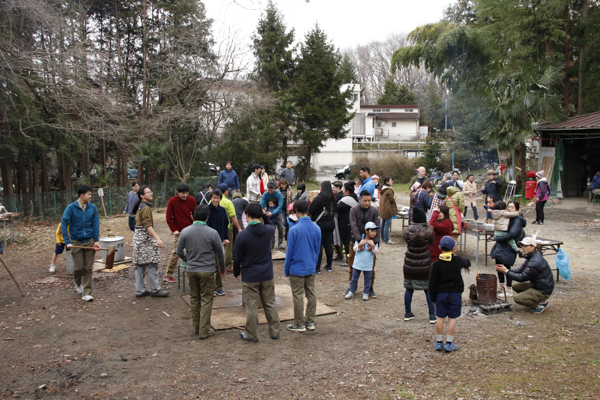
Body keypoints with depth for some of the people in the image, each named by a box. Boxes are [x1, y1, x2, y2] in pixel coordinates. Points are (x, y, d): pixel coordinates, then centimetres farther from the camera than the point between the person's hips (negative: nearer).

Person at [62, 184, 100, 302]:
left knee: (88, 268, 2)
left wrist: (96, 241, -8)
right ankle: (78, 283, 34)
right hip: (76, 241, -2)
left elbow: (96, 224, 0)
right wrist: (67, 242, -16)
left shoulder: (93, 208, -1)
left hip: (89, 241, 2)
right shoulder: (71, 208, -8)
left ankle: (86, 293, 10)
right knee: (78, 267, 1)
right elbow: (63, 225, -9)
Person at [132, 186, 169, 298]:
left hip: (138, 236, 10)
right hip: (146, 237, -10)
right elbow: (148, 225, -23)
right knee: (152, 265, -4)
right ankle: (155, 290, 2)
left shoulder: (140, 207, 16)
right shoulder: (146, 208, -15)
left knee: (140, 266, 11)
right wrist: (157, 239, -28)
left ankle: (140, 290, 16)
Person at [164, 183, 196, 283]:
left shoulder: (191, 200, 0)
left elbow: (195, 215, 8)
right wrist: (174, 230, -7)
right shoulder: (172, 201, -7)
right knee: (176, 253, -3)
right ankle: (168, 275, 9)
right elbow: (168, 218, -3)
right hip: (179, 232, -3)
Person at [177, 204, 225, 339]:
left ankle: (196, 327, 27)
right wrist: (222, 269, 14)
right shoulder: (212, 233, -12)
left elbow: (179, 251, 4)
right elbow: (219, 253, -3)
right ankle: (204, 331, 9)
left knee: (194, 299, 17)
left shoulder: (185, 232, -4)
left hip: (191, 271, 4)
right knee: (206, 300, 6)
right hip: (207, 271, -3)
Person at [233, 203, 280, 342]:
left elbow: (237, 257, -7)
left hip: (249, 276, -4)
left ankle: (252, 335, 18)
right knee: (270, 304, 16)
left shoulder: (242, 235, -17)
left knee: (251, 306, 8)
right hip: (267, 275, 4)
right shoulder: (268, 230, -6)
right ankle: (275, 331, 24)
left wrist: (236, 272, 8)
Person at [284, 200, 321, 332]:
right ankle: (310, 322, 24)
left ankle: (299, 324, 14)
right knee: (311, 294, 14)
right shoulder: (316, 228, -1)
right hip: (311, 268, 6)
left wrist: (286, 269, 0)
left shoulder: (294, 229, -19)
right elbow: (318, 249, 9)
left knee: (298, 296, 5)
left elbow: (289, 251, -12)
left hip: (297, 269, -5)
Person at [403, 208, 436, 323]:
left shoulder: (407, 230, -9)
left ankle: (408, 313, 24)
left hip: (409, 265, 2)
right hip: (424, 266, -2)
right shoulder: (428, 230, -14)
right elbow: (432, 243, 4)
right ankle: (432, 315, 14)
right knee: (428, 290, 10)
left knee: (409, 289, 14)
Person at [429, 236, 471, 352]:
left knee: (440, 317, 9)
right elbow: (467, 263, 19)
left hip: (441, 293, 1)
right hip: (455, 293, -1)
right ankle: (449, 343, 9)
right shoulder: (458, 260, -6)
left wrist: (433, 298, 5)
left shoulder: (436, 264, -7)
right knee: (452, 318, 5)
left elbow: (432, 283, -4)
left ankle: (439, 342, 16)